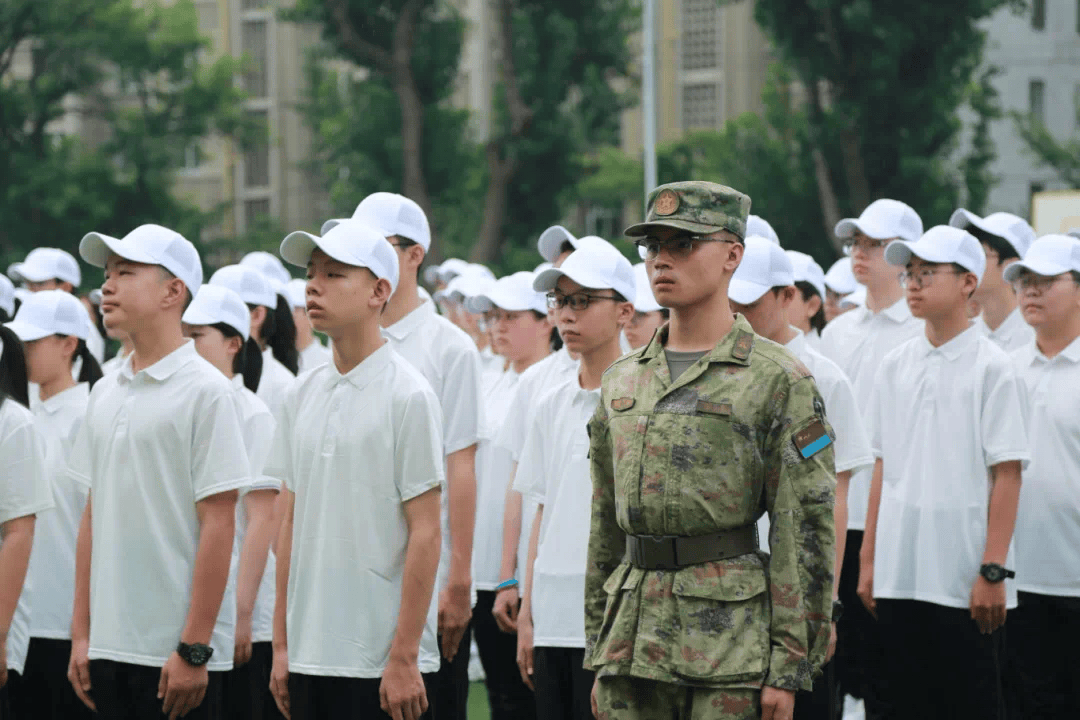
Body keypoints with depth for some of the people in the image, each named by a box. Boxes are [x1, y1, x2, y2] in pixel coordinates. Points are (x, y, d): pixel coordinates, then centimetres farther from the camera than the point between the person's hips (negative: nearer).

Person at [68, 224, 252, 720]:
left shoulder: (204, 391, -8)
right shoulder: (105, 393, 12)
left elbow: (217, 526, -11)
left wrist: (194, 649, -15)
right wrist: (82, 633, 11)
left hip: (175, 650, -6)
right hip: (109, 646, 6)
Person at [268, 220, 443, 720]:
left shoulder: (408, 395, -7)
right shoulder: (302, 395, 11)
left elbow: (425, 532, -10)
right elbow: (292, 523, 15)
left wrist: (404, 659, -14)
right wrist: (281, 644, 10)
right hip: (311, 656, 6)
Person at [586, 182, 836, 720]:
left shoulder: (778, 381, -4)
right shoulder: (621, 381, 14)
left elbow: (807, 530, -7)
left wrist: (789, 666, -11)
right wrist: (597, 655, 15)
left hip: (731, 641, -5)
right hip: (631, 642, 5)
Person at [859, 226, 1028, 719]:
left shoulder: (991, 367, -5)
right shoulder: (895, 367, 10)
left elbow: (1007, 475, -8)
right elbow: (883, 469, 14)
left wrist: (993, 571, -13)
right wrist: (868, 559, 10)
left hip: (964, 581, -5)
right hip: (899, 575, 5)